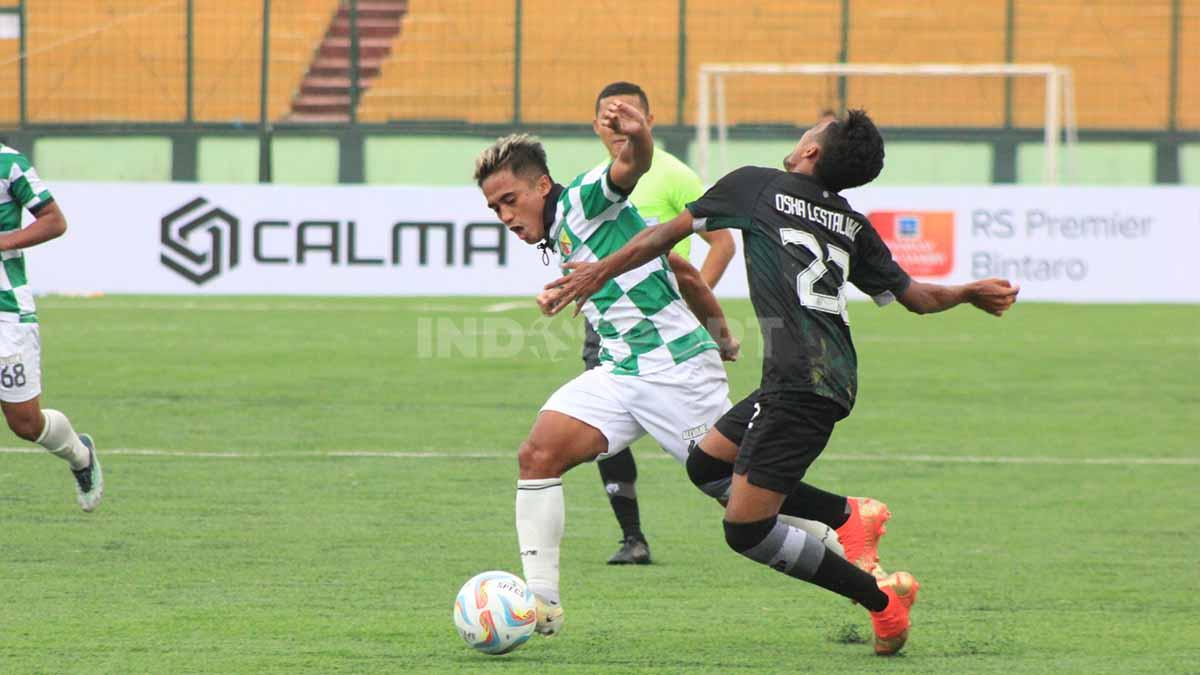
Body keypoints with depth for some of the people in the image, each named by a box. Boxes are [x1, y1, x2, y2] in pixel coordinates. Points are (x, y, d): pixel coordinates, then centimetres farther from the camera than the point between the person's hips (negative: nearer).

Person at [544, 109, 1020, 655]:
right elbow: (919, 297, 22)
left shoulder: (758, 186, 5)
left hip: (799, 381, -8)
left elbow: (670, 232, 12)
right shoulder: (854, 226, 17)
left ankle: (882, 598, -4)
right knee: (707, 464, 21)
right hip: (834, 379, 8)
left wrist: (601, 272, 23)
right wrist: (971, 293, 42)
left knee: (746, 531, -7)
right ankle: (852, 515, 19)